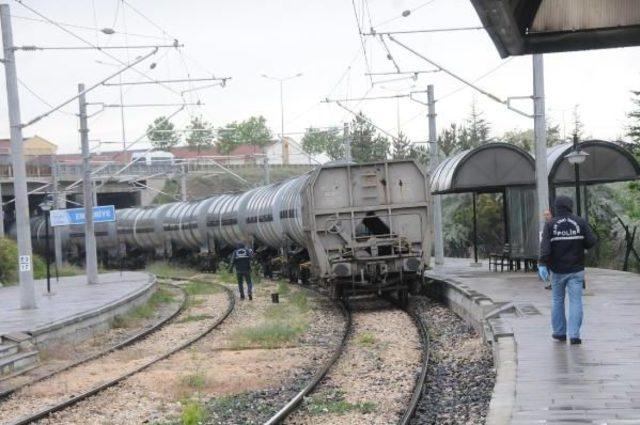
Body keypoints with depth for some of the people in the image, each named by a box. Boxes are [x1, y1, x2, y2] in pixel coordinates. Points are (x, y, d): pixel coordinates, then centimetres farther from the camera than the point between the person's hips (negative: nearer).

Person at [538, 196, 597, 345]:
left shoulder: (550, 225, -4)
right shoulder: (580, 222, -2)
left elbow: (545, 246, -15)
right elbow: (592, 241, -6)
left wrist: (542, 264, -20)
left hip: (557, 270, 1)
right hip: (576, 270, -1)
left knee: (557, 301, 15)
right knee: (575, 301, -1)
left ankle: (559, 332, 20)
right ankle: (574, 335, -9)